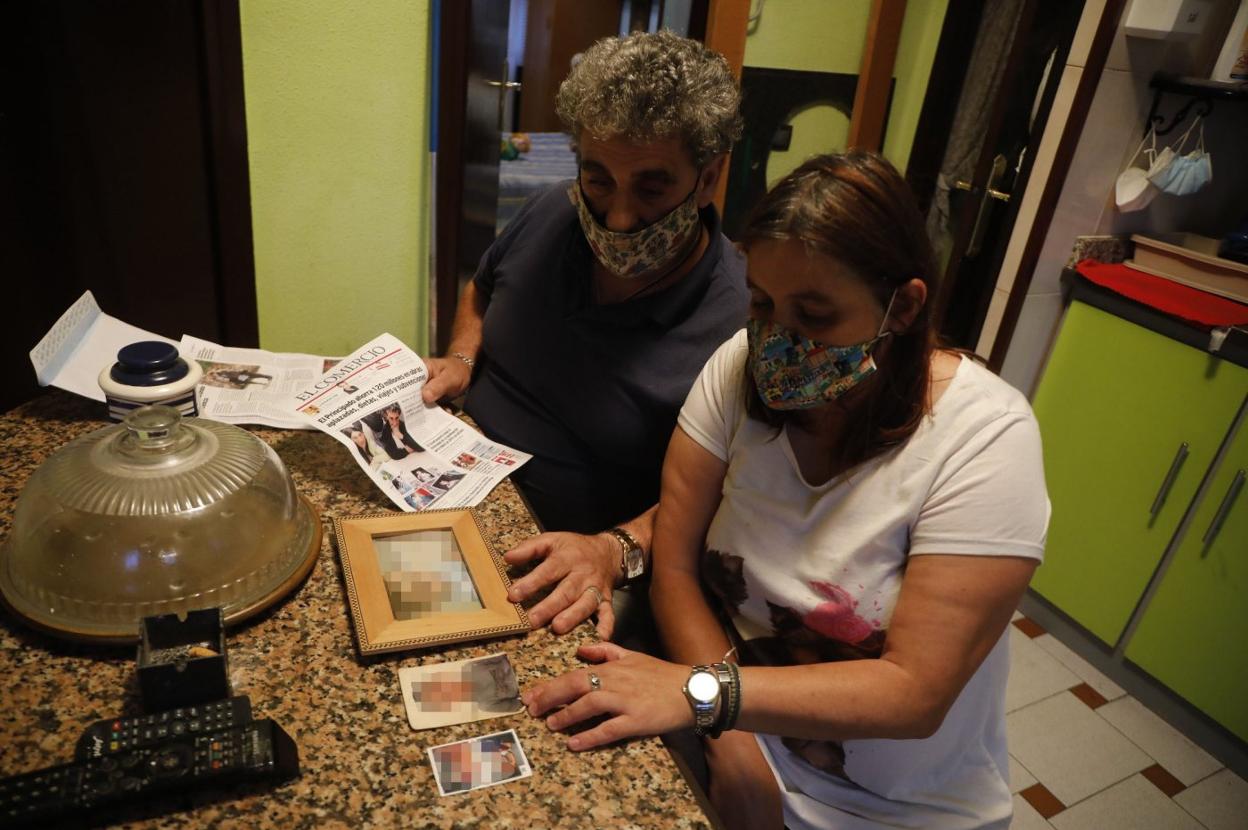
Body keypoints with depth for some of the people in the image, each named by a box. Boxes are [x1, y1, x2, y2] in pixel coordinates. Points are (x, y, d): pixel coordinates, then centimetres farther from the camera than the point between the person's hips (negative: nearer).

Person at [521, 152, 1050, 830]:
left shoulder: (985, 439, -20)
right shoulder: (744, 367, -11)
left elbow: (916, 691, -22)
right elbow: (673, 564, -10)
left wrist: (706, 693, -32)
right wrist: (732, 744, -20)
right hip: (730, 738, 3)